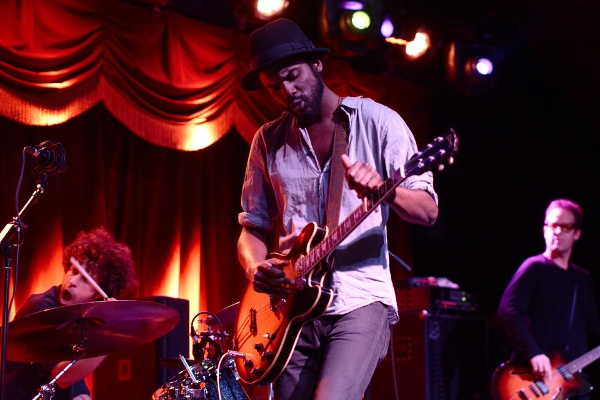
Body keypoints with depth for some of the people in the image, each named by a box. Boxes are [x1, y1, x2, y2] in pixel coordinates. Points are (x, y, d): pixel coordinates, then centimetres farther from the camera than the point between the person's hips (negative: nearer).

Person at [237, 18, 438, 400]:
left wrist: (383, 190, -25)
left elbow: (428, 210, -4)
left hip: (361, 300, -4)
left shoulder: (378, 121, 1)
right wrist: (256, 267, -7)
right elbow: (253, 226, 15)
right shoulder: (269, 140, 12)